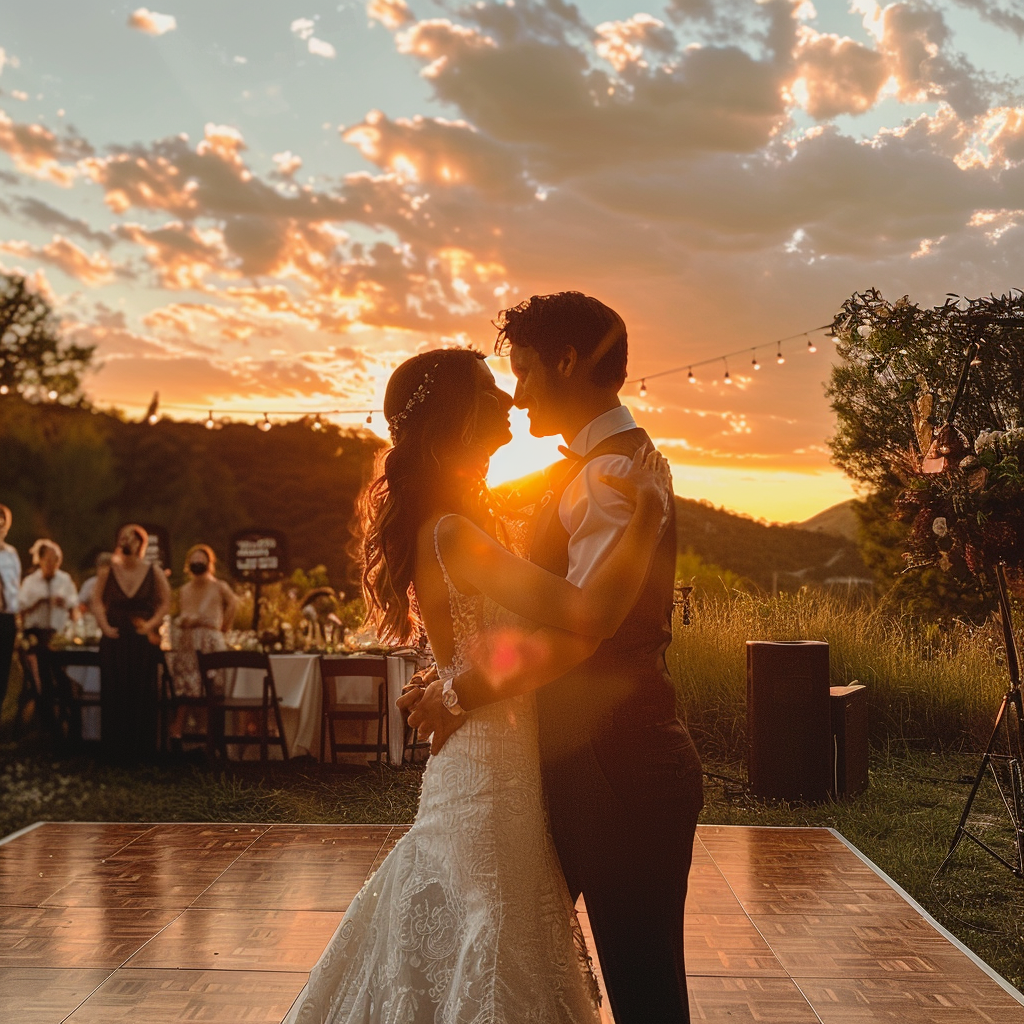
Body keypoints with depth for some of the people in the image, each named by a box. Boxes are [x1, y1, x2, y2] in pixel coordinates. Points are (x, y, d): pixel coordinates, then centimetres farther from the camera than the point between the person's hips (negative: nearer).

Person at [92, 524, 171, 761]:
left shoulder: (153, 572, 2)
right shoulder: (107, 572, 5)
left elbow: (165, 603, 4)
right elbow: (98, 602, 4)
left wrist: (151, 625, -8)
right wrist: (105, 626, -9)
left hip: (143, 641, -1)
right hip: (114, 640, 1)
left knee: (141, 694, 0)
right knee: (115, 694, 1)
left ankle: (140, 748, 6)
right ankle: (116, 748, 7)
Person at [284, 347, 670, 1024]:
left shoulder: (478, 517, 9)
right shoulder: (449, 533, -23)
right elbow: (589, 614, -32)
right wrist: (650, 506, -22)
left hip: (492, 759, 10)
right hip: (487, 771, -10)